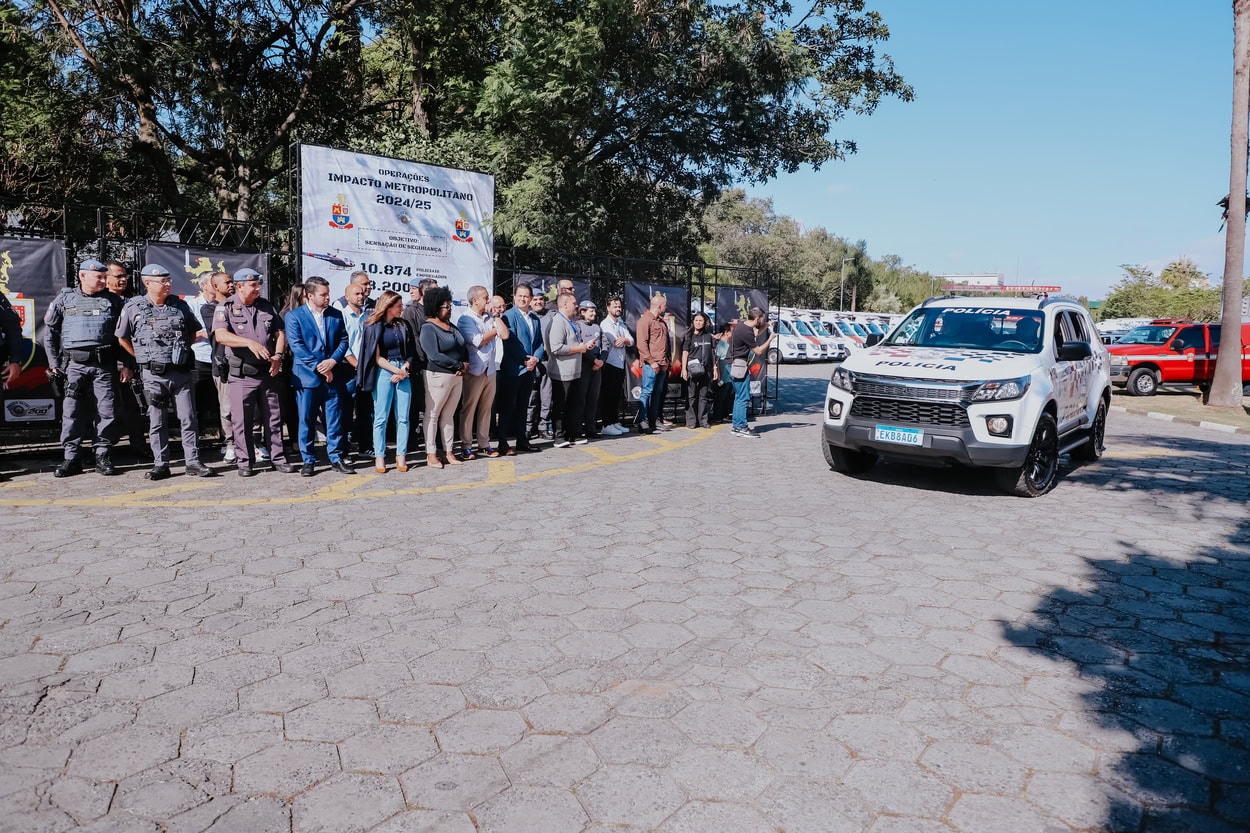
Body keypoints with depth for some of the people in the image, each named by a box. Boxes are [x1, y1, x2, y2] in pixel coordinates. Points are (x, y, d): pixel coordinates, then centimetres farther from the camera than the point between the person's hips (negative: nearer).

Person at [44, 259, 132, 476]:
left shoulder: (113, 301, 8)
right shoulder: (65, 299, 7)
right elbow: (49, 332, 11)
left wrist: (127, 365, 2)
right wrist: (54, 363, 6)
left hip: (105, 365, 0)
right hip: (74, 364, 0)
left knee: (106, 411, 0)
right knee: (72, 412, 1)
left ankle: (102, 456, 10)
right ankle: (71, 458, 8)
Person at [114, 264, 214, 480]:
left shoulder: (180, 305, 6)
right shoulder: (133, 308, -1)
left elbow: (193, 332, 19)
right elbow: (122, 338, 9)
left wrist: (181, 350, 11)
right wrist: (143, 357, 8)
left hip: (181, 373, 2)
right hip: (153, 375, -1)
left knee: (188, 419, 2)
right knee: (157, 422, 6)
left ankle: (193, 462, 8)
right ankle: (160, 464, 13)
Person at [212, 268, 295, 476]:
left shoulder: (266, 306, 10)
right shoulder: (226, 308, -3)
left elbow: (280, 333, 13)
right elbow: (220, 335, -17)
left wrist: (279, 355, -5)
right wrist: (249, 342, -30)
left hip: (267, 373, 4)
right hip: (241, 375, -3)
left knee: (273, 418, 8)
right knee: (242, 421, 2)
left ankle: (278, 458, 17)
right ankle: (245, 462, 13)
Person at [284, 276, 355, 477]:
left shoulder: (336, 315, 10)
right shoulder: (294, 316, -1)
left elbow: (343, 340, 7)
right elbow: (296, 345, -8)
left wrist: (333, 361, -10)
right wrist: (319, 367, -14)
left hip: (333, 375, 3)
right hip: (307, 376, -3)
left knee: (335, 419, 5)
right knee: (307, 420, 3)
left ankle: (336, 458, 13)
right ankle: (308, 461, 13)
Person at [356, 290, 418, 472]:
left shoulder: (404, 325, 10)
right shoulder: (374, 327, 0)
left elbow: (411, 353, 8)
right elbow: (377, 357, -4)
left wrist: (404, 370, -8)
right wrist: (397, 370, -11)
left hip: (404, 372, 3)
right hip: (383, 373, -3)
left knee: (403, 417, 3)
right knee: (381, 417, -2)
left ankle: (401, 456, 9)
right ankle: (379, 457, 4)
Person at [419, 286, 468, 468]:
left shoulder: (451, 326, 13)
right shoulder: (428, 328, -11)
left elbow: (463, 348, 15)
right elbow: (435, 356, -19)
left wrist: (465, 364, -6)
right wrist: (459, 365, -14)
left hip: (457, 376, 8)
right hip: (438, 376, -8)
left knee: (449, 415, 12)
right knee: (432, 415, 2)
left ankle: (448, 453, 18)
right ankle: (431, 455, 7)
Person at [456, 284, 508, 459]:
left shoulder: (491, 318, 12)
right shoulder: (466, 319, -7)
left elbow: (505, 335, 0)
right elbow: (479, 341, -16)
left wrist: (496, 317, 2)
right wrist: (495, 330, -1)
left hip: (490, 370, 6)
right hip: (474, 371, -6)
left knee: (486, 408, 10)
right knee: (468, 408, 1)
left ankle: (484, 443, 17)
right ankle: (467, 446, 8)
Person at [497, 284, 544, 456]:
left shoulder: (535, 319, 14)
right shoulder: (509, 316, -7)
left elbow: (540, 343, 12)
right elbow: (510, 342, -15)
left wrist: (535, 358, -6)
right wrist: (525, 360, -15)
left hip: (529, 369, 7)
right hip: (513, 369, -7)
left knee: (523, 406, 14)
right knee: (507, 407, -2)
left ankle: (522, 441, 22)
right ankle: (503, 443, 3)